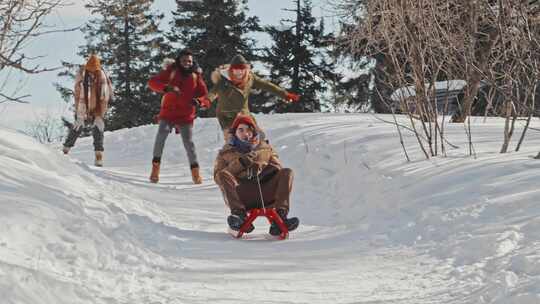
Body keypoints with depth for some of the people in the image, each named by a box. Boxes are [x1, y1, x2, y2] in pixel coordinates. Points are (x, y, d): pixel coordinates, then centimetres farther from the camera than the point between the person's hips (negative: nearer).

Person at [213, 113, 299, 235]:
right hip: (240, 196, -1)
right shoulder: (226, 152, 20)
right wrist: (240, 163, -8)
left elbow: (277, 168, 11)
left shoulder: (265, 148, 25)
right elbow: (218, 176, 4)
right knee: (223, 175, -27)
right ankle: (239, 214, -41)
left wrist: (262, 166, -9)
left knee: (286, 172, -20)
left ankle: (280, 216, -37)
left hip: (265, 195, 2)